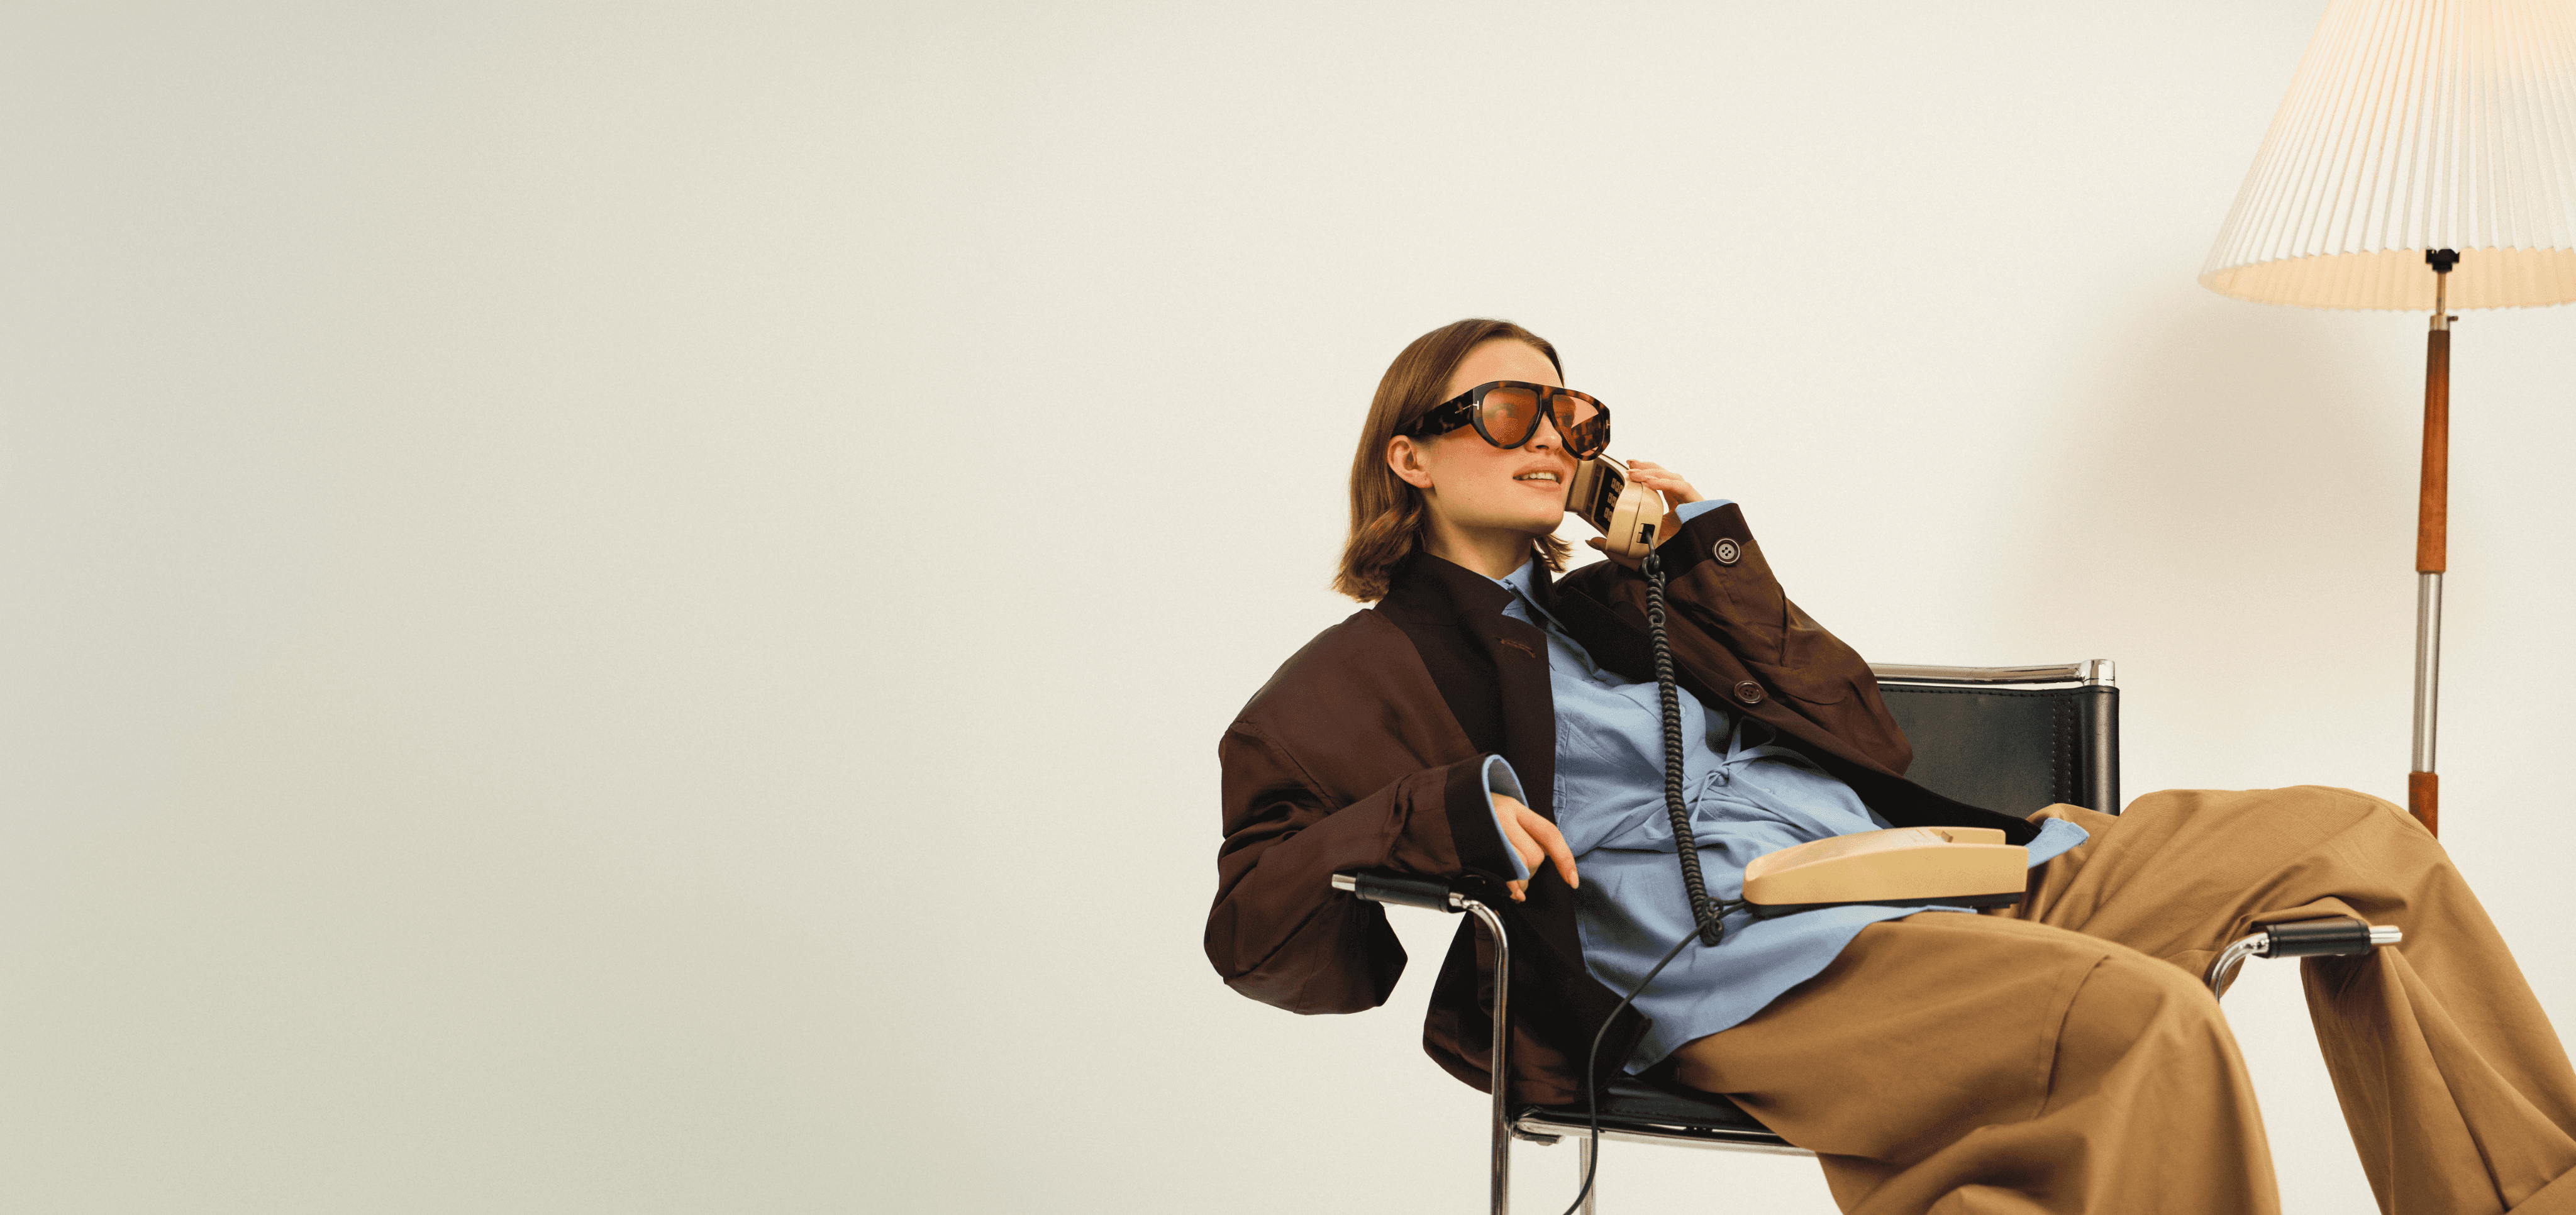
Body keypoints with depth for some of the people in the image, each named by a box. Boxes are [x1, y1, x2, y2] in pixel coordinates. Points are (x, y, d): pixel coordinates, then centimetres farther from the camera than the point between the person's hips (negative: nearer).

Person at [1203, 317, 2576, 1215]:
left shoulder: (1613, 603, 28)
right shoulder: (1367, 672, 9)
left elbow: (1854, 729, 22)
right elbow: (1253, 921, -3)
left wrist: (1712, 555, 18)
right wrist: (1447, 811, -18)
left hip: (1916, 874, 8)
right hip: (1744, 977, -8)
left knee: (2359, 839, -2)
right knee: (2152, 1016, -35)